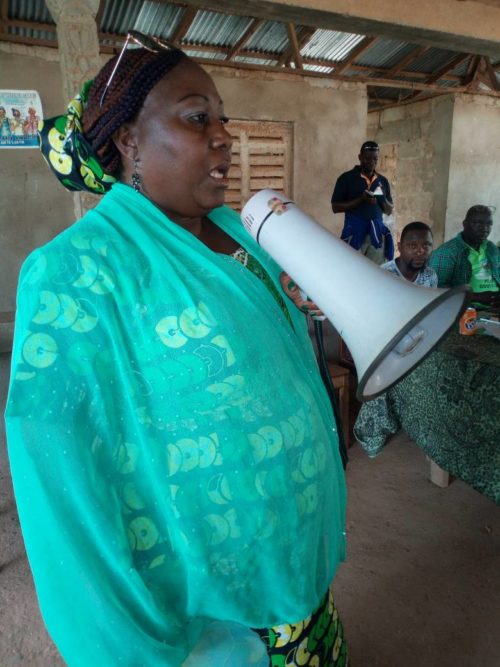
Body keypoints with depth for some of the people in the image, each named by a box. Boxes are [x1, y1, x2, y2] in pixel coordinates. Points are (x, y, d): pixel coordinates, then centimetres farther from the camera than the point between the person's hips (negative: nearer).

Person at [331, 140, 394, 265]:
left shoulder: (383, 181, 14)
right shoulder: (346, 178, 1)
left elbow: (389, 211, 17)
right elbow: (335, 207, -5)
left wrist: (382, 200, -5)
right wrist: (361, 199, -15)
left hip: (377, 231, 4)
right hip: (355, 231, -4)